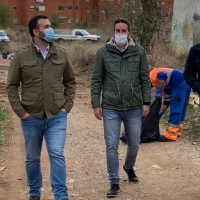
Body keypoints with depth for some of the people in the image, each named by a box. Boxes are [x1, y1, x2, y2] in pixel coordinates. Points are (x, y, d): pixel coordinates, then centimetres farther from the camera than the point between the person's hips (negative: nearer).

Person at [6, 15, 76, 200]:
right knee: (32, 157, 13)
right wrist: (20, 111, -6)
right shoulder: (21, 57, -4)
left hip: (57, 116, 0)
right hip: (31, 118, 0)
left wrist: (67, 105, 3)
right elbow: (11, 86, 1)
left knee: (57, 155, -7)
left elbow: (70, 81, 12)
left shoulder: (61, 54, 2)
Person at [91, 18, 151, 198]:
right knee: (112, 146, 0)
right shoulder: (103, 52, -3)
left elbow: (145, 79, 4)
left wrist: (146, 102, 0)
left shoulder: (139, 51, 0)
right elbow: (96, 81, 0)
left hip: (134, 107, 2)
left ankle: (129, 167, 45)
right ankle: (114, 183, 16)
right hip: (111, 108, -1)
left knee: (134, 144, 14)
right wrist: (96, 104, -4)